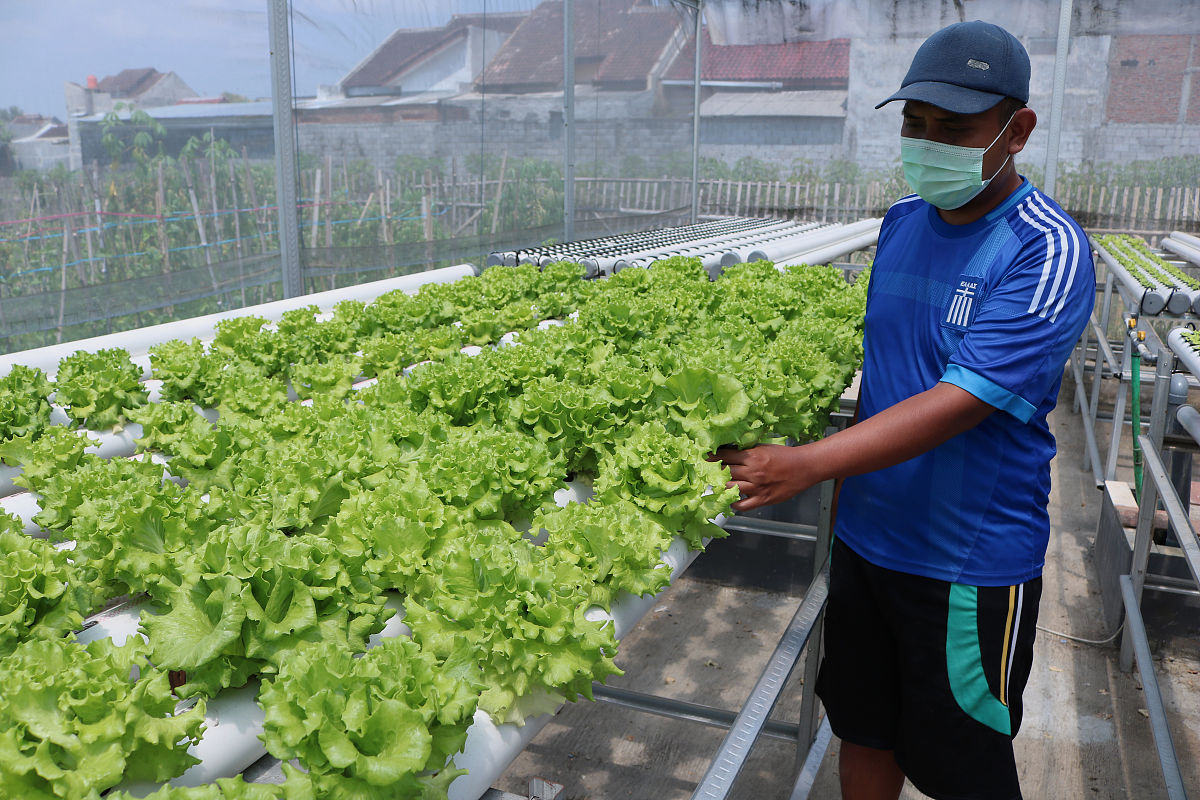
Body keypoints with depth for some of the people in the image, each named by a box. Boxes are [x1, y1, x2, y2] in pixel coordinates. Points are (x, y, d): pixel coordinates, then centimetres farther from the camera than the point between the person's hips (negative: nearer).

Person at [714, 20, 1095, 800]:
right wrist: (846, 483, 8)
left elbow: (959, 403, -27)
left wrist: (806, 465, -35)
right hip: (867, 534, 6)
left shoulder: (1046, 250, -18)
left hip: (971, 560, -6)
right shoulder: (902, 223, 3)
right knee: (864, 732, 20)